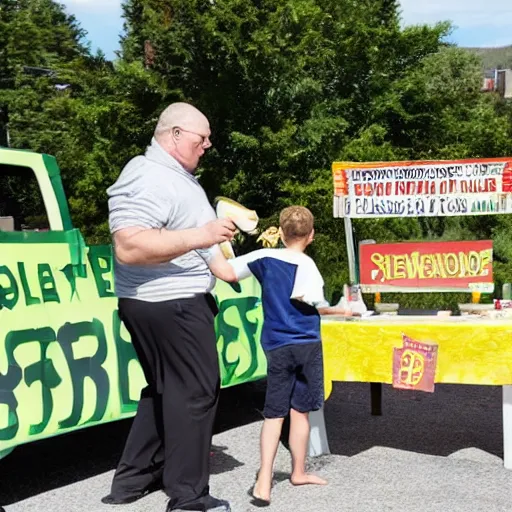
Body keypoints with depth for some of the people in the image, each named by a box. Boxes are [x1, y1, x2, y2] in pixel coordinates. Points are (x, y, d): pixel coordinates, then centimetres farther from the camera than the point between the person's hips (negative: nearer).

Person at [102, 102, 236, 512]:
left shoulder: (177, 173, 15)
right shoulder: (148, 179, -19)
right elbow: (128, 247, -30)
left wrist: (217, 227, 17)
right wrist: (198, 237, -32)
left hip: (174, 301, 11)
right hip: (169, 304, -11)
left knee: (167, 388, 17)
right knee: (196, 390, -4)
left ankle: (133, 479, 26)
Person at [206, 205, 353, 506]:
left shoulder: (264, 257, 1)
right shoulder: (306, 264, -10)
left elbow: (225, 272, -7)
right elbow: (314, 304, -23)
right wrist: (340, 311, -7)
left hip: (276, 347, 3)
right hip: (306, 345, -3)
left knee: (274, 414, 5)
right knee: (300, 411, 9)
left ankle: (264, 482, -6)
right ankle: (299, 472, 25)